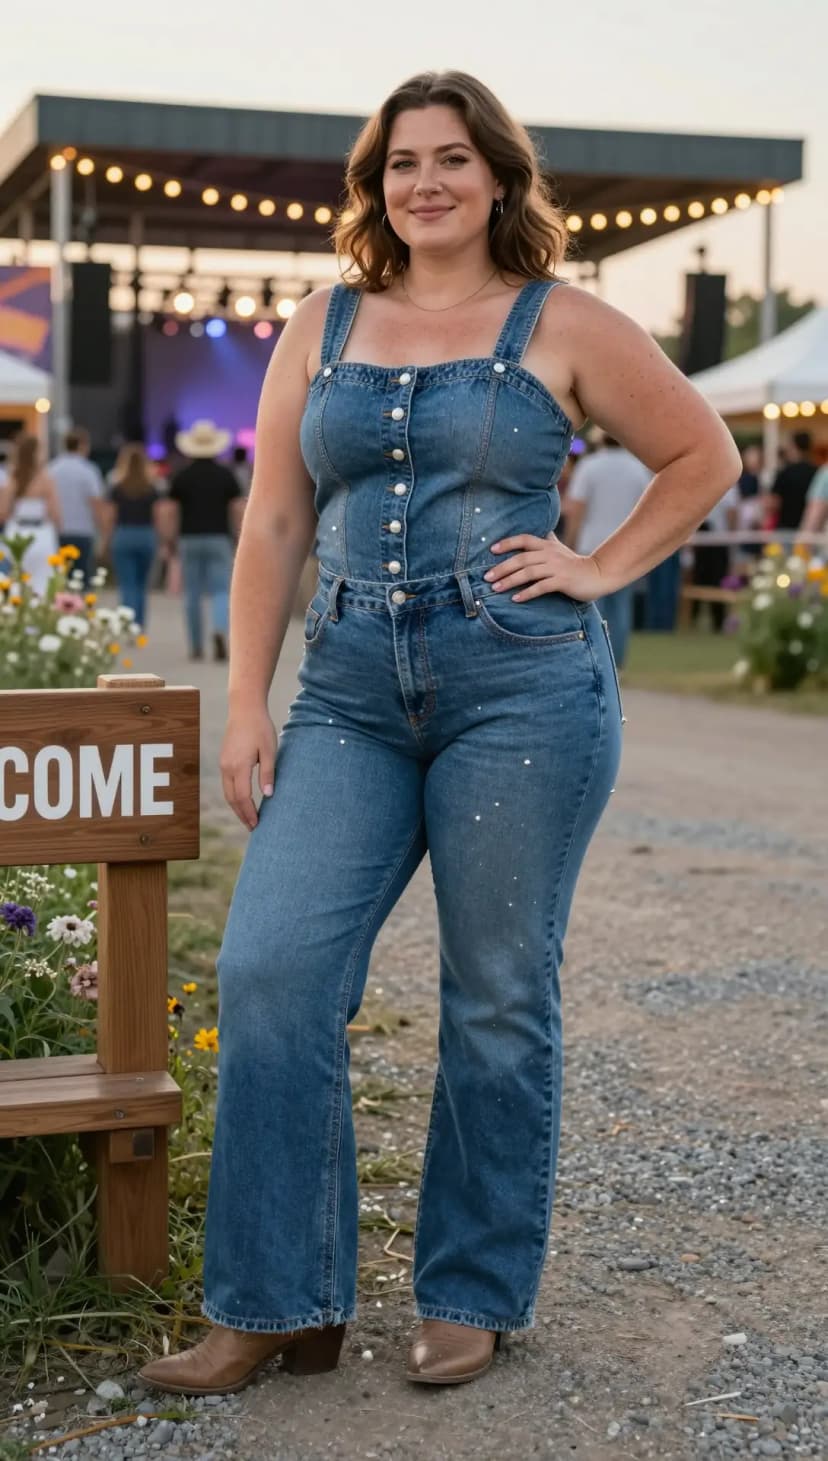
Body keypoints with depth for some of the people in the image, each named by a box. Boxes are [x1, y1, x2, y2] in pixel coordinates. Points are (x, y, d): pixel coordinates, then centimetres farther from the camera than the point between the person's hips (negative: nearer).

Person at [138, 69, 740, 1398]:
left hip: (523, 689, -3)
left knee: (498, 1000, 4)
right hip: (351, 691, 3)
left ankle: (475, 1296, 21)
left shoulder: (563, 326, 3)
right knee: (271, 970, -7)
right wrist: (247, 705, 3)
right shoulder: (322, 328, 12)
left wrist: (601, 570, 1)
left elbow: (705, 456, 12)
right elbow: (274, 525, 10)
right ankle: (279, 1305, 4)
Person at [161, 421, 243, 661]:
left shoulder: (182, 476, 2)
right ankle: (220, 631, -26)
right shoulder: (225, 474, 1)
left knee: (192, 594, 8)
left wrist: (170, 538, 9)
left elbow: (169, 511, 1)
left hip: (190, 539, 1)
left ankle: (196, 647, 12)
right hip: (218, 538, -1)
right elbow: (237, 507, -1)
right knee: (220, 591, 0)